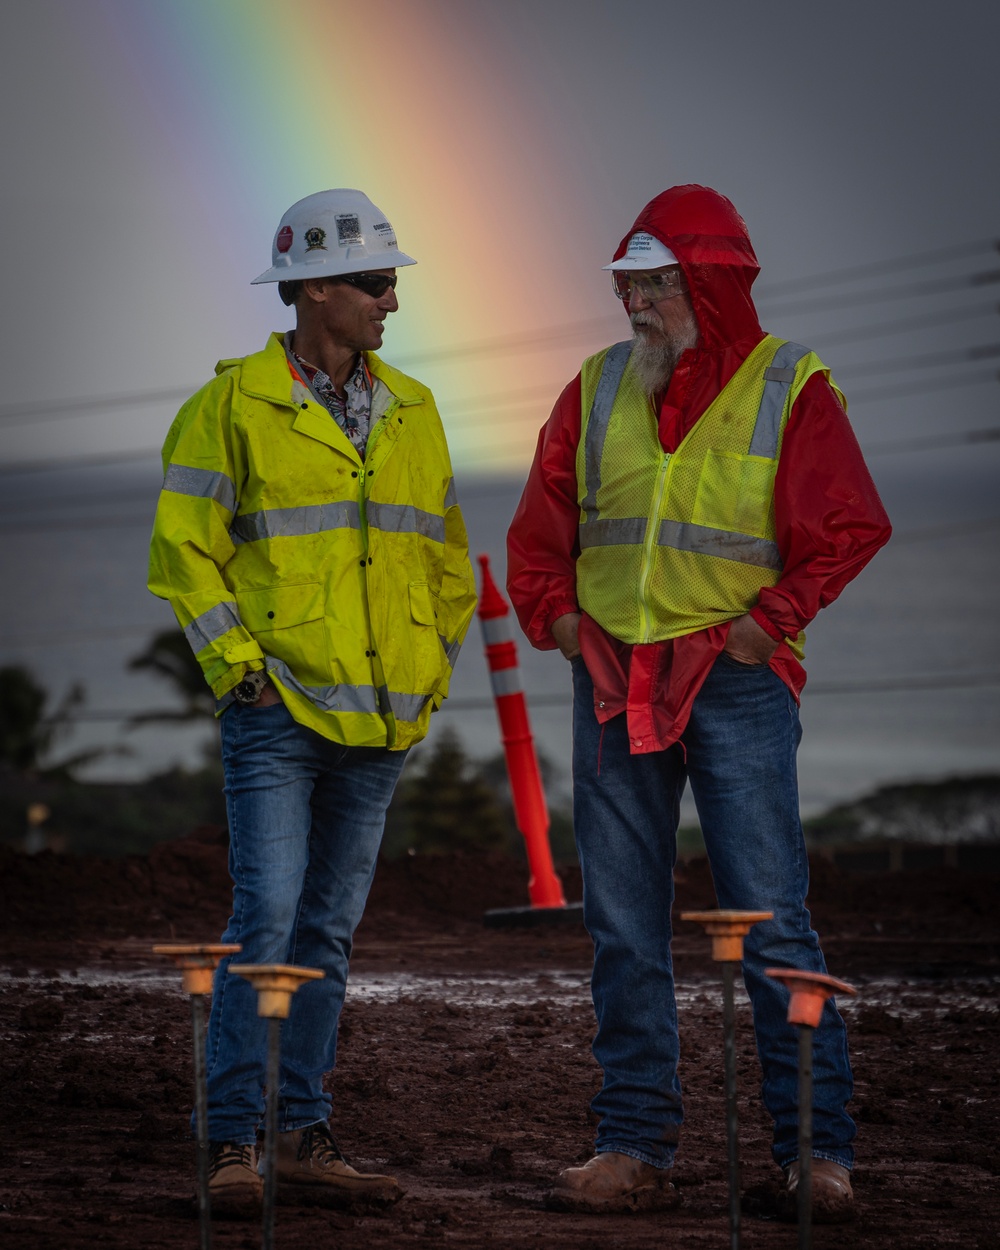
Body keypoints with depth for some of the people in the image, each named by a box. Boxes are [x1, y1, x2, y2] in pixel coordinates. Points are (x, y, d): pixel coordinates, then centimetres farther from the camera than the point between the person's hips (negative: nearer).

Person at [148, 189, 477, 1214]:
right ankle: (232, 1143, -7)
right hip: (277, 709, -5)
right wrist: (235, 661, -10)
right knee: (266, 919, -11)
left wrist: (432, 667, 11)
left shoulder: (411, 411, 12)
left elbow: (444, 552, 20)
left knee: (328, 929, 9)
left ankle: (303, 1135, 14)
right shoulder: (234, 406, -4)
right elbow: (183, 547, -4)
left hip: (379, 716, 6)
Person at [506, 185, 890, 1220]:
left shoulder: (788, 387, -1)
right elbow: (540, 522, 18)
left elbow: (848, 525, -6)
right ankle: (635, 1148, 10)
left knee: (769, 921, -7)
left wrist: (772, 615, -12)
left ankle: (817, 1151, -2)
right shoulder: (598, 388, 11)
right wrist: (551, 611, 5)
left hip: (735, 681, -4)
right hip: (612, 679, 5)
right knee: (622, 929, 5)